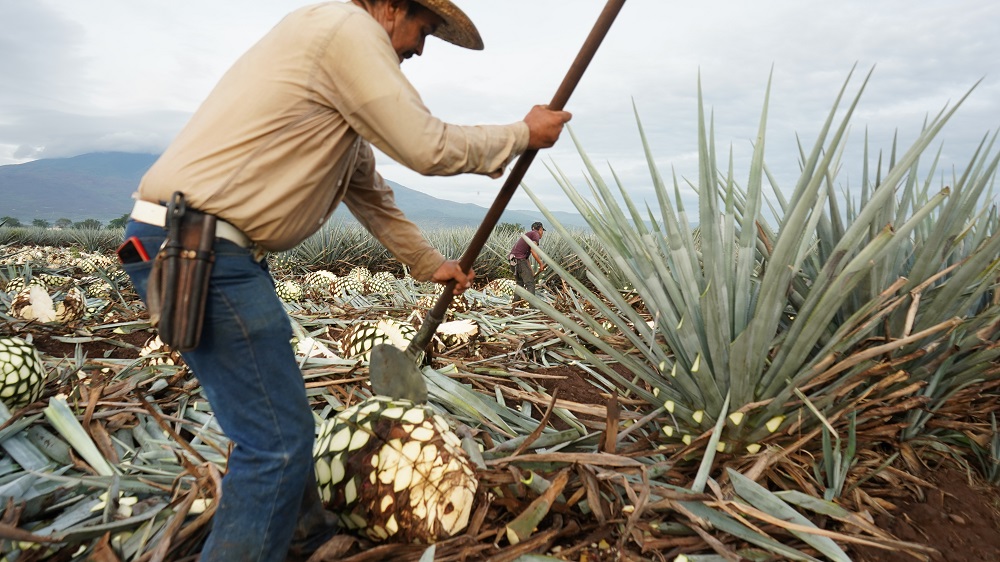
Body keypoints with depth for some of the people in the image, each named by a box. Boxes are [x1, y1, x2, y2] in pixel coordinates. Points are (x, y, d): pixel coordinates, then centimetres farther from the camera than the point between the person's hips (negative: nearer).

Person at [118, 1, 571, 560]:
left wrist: (429, 262, 30)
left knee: (280, 415, 21)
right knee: (279, 441, -6)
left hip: (208, 247, 11)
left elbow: (368, 188, 26)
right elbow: (427, 147, -12)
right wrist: (523, 134, 3)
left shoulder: (343, 56, 22)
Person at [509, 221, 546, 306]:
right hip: (519, 259, -9)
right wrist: (541, 264, -5)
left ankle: (514, 305, 21)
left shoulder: (528, 234, 28)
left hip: (513, 260, 9)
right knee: (530, 283, -6)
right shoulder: (535, 234, 0)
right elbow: (533, 250, -14)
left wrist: (531, 271, 26)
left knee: (519, 283, 20)